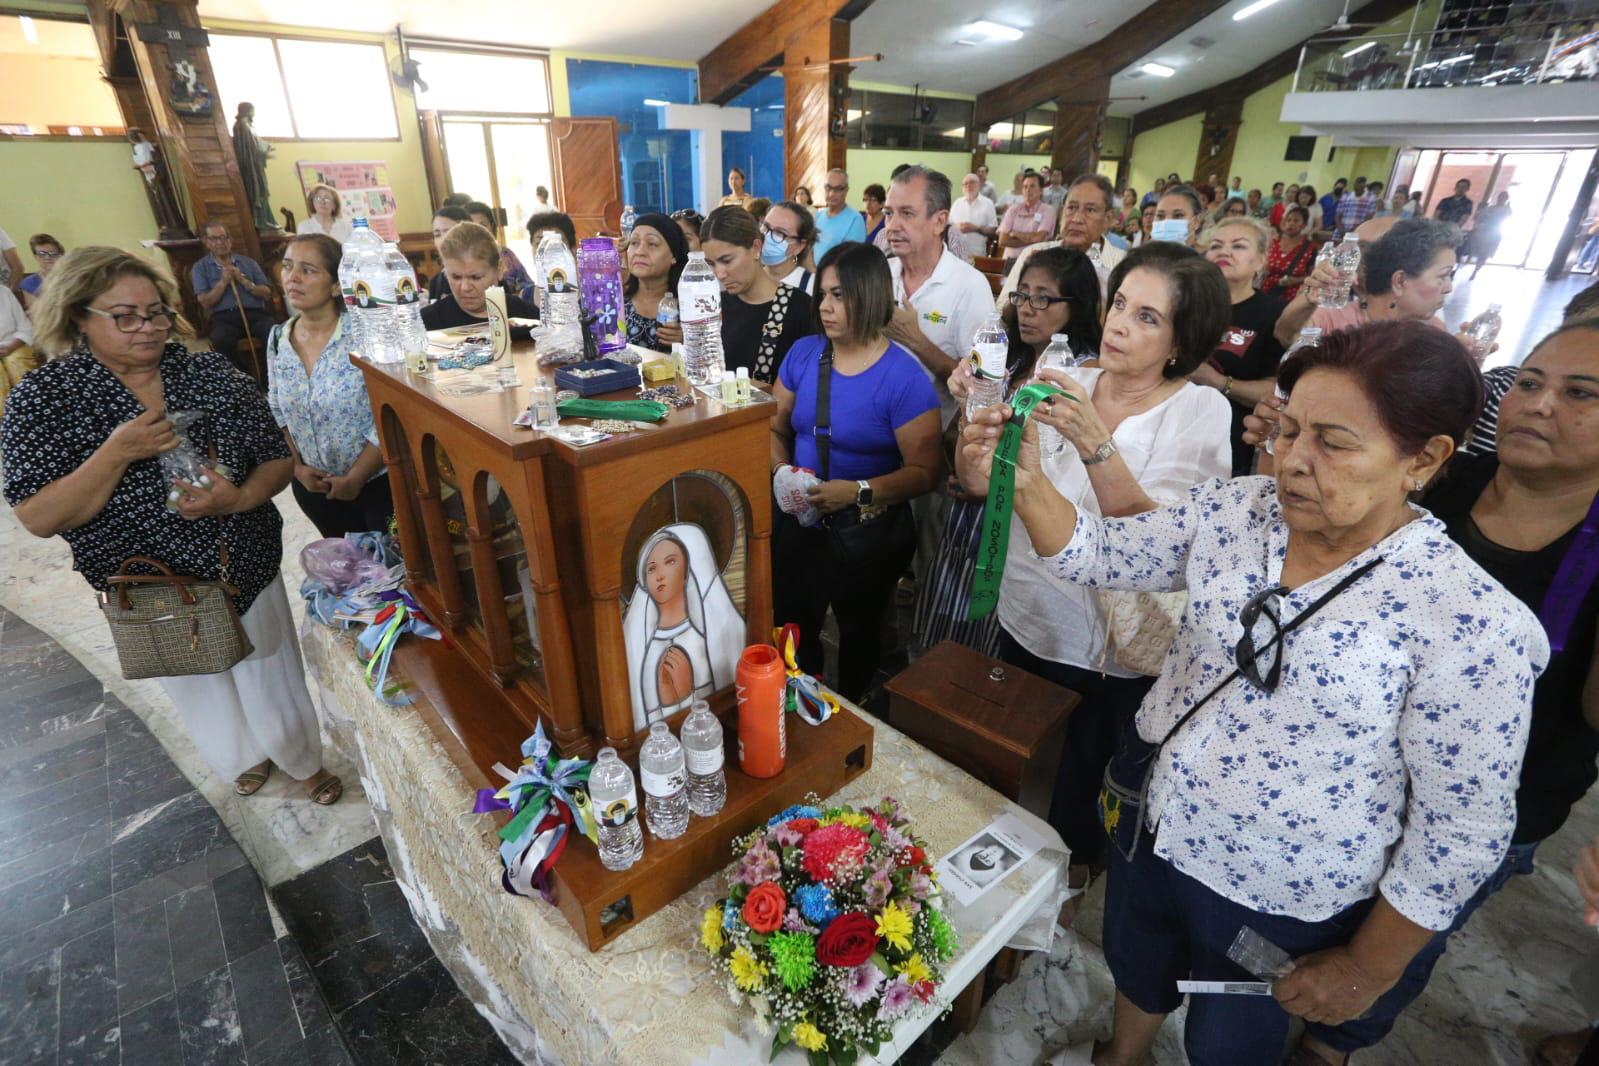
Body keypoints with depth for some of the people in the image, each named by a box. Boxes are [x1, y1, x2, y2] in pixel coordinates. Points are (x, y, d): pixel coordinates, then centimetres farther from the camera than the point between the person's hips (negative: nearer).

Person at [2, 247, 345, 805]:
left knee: (272, 675, 17)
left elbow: (278, 456, -6)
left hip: (249, 569, 0)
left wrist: (240, 498, -25)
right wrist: (117, 454, -30)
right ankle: (246, 758, 51)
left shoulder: (209, 371, -8)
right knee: (199, 686, 23)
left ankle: (303, 758, 43)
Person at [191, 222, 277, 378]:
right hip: (223, 317, -1)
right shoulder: (200, 267, 15)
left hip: (255, 313, 1)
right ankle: (251, 377, -18)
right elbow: (205, 302, 4)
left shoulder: (248, 262, 20)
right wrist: (223, 281, -2)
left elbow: (267, 294, 10)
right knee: (221, 341, -36)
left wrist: (243, 280, -3)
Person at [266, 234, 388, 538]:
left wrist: (355, 478, -14)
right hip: (314, 487, 5)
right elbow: (277, 412, 11)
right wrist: (297, 467, -1)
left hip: (377, 481, -5)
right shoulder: (278, 339, 1)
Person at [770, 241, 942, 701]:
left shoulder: (903, 377, -19)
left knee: (858, 632, 21)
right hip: (798, 525, 5)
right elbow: (774, 427, 5)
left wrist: (857, 491, -32)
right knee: (792, 627, 21)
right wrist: (782, 470, -15)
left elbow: (924, 471, -20)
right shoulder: (803, 353, -3)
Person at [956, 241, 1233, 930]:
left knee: (1087, 768, 19)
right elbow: (979, 483, -8)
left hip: (1114, 646, -3)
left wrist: (1095, 443, -38)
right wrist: (972, 414, -26)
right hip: (1027, 614, 3)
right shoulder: (1059, 382, -5)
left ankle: (1071, 870, 51)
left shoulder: (1199, 413, -13)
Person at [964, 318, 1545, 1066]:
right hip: (1149, 825, 5)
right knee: (1134, 967, 31)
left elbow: (1462, 830, -15)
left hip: (1277, 902, -4)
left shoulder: (1471, 623, -23)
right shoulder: (1235, 511, -10)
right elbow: (1101, 555, -8)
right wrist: (1025, 485, -26)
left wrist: (1369, 968, -7)